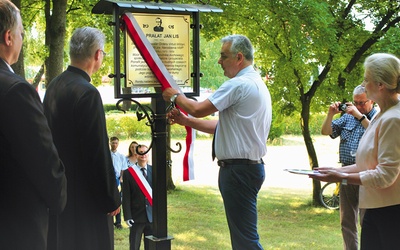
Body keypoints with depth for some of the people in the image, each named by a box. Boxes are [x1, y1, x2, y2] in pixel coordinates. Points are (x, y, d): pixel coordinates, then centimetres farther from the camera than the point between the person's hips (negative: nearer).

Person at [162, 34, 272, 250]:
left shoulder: (238, 85, -16)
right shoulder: (256, 84, 17)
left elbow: (199, 109, -17)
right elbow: (223, 125, 17)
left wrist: (175, 96, 2)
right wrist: (186, 121, 14)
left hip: (238, 169, -11)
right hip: (251, 165, 11)